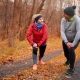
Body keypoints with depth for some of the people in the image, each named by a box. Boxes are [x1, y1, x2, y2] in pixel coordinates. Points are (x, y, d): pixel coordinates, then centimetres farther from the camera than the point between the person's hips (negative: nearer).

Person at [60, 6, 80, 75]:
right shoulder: (63, 20, -18)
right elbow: (62, 31, -21)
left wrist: (73, 43, -33)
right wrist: (66, 42, -31)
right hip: (66, 39, 4)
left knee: (71, 50, -28)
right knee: (66, 53, 16)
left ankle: (72, 68, -11)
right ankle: (68, 60, 54)